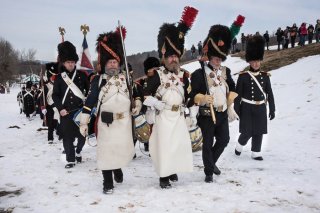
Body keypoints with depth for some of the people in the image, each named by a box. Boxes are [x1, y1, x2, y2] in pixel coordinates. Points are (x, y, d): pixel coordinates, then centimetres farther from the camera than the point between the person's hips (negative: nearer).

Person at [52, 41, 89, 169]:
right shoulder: (59, 78, 3)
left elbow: (89, 90, 9)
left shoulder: (82, 75, 3)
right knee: (67, 137, 1)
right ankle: (70, 160, 12)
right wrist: (60, 108, -9)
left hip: (80, 111, 0)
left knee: (82, 135, 7)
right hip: (66, 113, 0)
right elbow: (55, 95, 3)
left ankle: (78, 152, 34)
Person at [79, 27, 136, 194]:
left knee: (122, 149, 10)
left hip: (124, 121, 3)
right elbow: (90, 101, -4)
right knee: (106, 151, 2)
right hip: (105, 122, -2)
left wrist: (137, 104, 0)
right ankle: (108, 183, 15)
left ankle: (118, 169, 42)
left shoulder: (127, 78, 7)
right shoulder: (98, 80, -1)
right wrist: (83, 122, -7)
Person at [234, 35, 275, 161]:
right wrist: (236, 110, -7)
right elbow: (237, 94, -6)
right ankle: (239, 145, 27)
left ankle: (256, 153, 20)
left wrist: (272, 109, 5)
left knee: (259, 132, 7)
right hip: (247, 109, -3)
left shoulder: (265, 76, 3)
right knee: (247, 132, -2)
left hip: (260, 109, 4)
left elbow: (270, 94, 6)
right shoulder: (243, 76, -8)